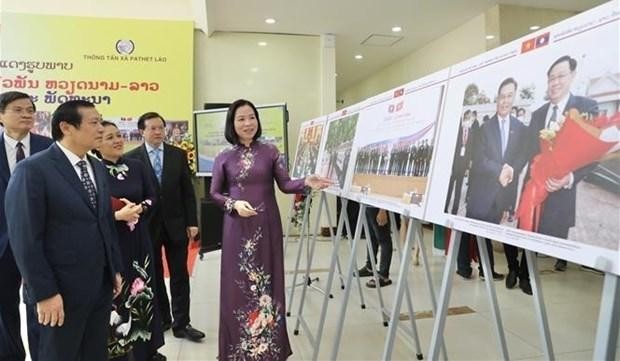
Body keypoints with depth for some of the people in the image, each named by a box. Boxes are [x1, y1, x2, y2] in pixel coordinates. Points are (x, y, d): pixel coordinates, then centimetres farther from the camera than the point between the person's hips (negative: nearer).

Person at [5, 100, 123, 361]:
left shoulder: (97, 168, 9)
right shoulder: (32, 170, -13)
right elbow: (25, 239, -16)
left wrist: (116, 269, 12)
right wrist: (44, 293, -16)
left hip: (102, 283, 6)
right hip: (63, 288, -6)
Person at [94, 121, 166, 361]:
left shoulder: (136, 166, 5)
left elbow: (152, 198, 9)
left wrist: (139, 208, -10)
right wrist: (117, 215, -21)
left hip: (138, 240, 4)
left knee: (143, 292, 12)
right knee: (115, 296, 5)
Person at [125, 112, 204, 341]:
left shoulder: (178, 154, 3)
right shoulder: (131, 158, -3)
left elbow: (187, 190, 2)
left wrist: (192, 222, -3)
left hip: (176, 223, 1)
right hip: (147, 225, -1)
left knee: (180, 276, 4)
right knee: (153, 275, 13)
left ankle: (181, 324, 13)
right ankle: (162, 319, 30)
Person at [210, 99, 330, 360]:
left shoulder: (270, 152, 2)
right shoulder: (224, 157, 2)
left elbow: (285, 184, -3)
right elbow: (215, 193, 7)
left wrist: (307, 182, -22)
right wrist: (234, 204, -11)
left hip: (267, 226, 0)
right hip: (238, 228, 0)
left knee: (267, 281, 6)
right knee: (238, 283, 4)